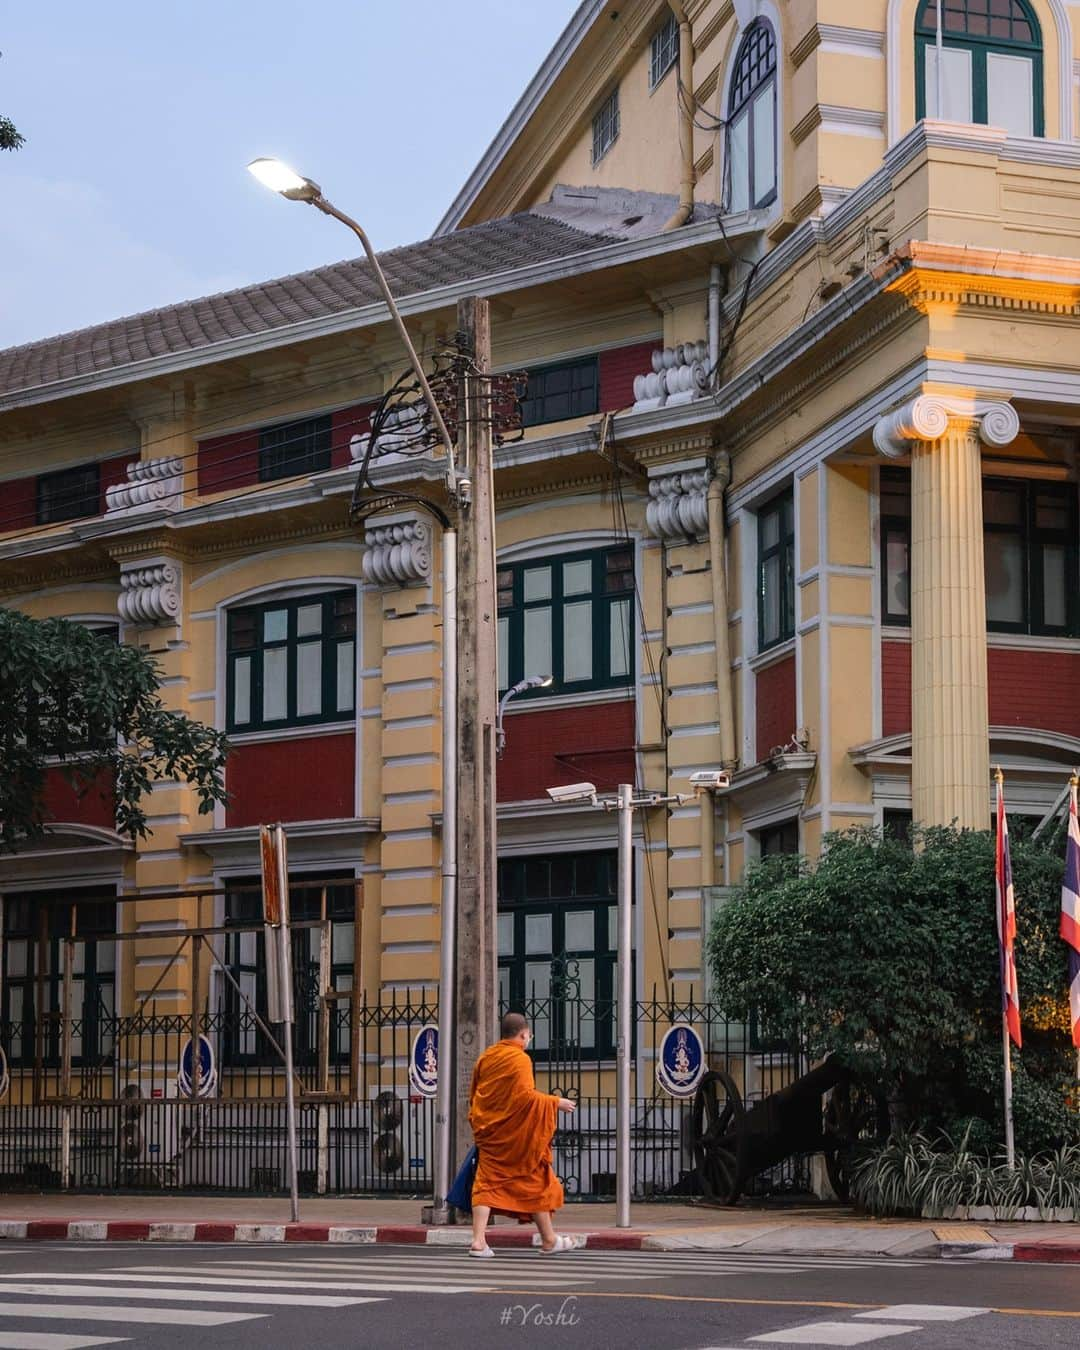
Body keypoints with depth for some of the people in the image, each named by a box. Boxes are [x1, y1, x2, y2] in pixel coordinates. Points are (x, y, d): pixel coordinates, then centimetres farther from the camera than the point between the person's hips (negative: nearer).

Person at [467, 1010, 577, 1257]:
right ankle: (549, 1240, 17)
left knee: (486, 1183, 3)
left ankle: (478, 1241, -12)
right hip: (516, 1134, -5)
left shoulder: (486, 1057, 9)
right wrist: (556, 1102, -11)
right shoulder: (520, 1059, -12)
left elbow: (474, 1095, 15)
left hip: (488, 1132, 5)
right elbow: (525, 1095, -21)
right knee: (534, 1181, 8)